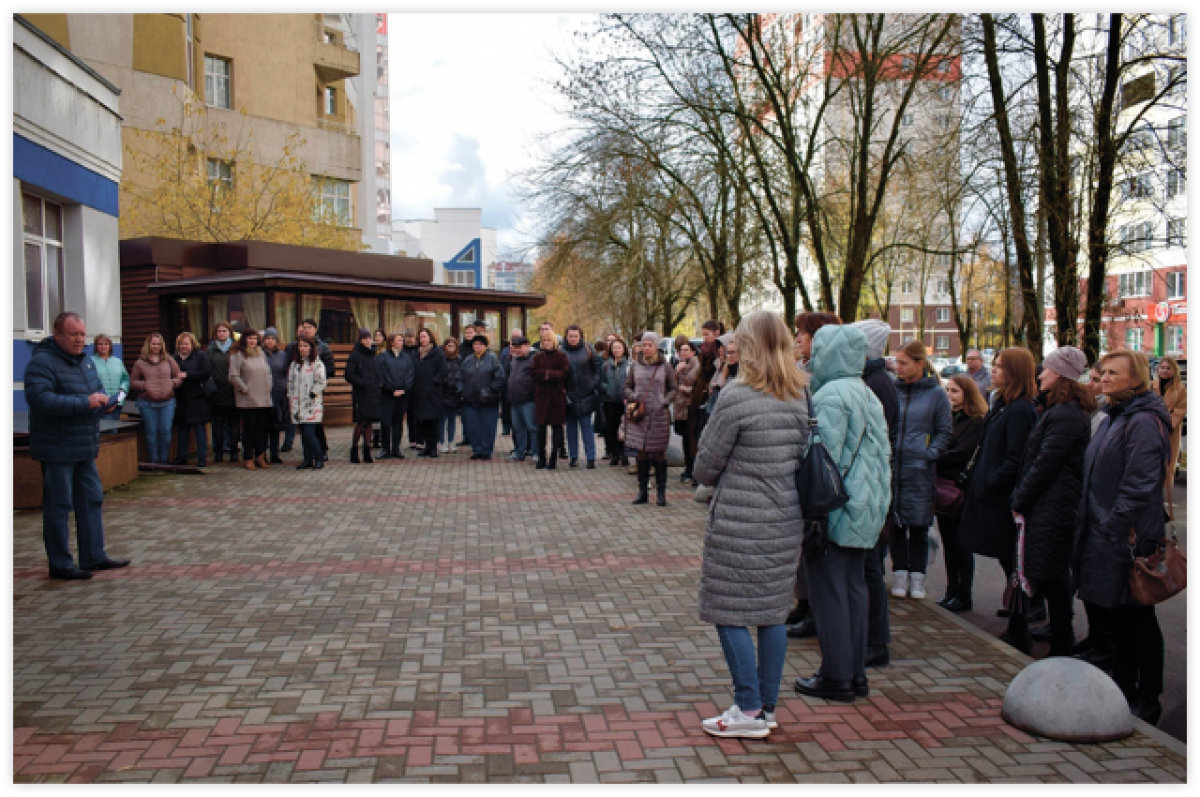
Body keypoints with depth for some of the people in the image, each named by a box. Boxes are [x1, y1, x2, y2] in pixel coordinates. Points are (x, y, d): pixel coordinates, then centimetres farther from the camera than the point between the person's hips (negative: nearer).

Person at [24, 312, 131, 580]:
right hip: (56, 449, -9)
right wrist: (85, 402, -29)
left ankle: (94, 556, 24)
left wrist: (104, 402, 1)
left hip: (85, 447, 9)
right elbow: (39, 398, -28)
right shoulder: (42, 362, -15)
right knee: (58, 506, 0)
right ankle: (60, 565, 9)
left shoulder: (85, 361, 11)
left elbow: (98, 388, 25)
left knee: (92, 499, 13)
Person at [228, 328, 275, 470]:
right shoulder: (238, 355, -4)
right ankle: (248, 459, 5)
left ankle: (260, 457, 14)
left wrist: (268, 387, 11)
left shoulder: (261, 354, 16)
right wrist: (245, 389, -10)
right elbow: (233, 377, -10)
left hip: (264, 400, 6)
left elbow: (268, 372, 23)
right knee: (249, 429, -2)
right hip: (247, 400, -6)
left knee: (262, 428, 7)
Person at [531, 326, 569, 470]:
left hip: (557, 395, -2)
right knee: (541, 426, 2)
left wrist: (548, 374, -14)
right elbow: (533, 372, -1)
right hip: (541, 395, 2)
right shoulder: (538, 356, 11)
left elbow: (564, 373, -8)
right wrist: (547, 374, -14)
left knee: (557, 425, -2)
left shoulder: (561, 356, 4)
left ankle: (553, 458, 2)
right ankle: (541, 458, 9)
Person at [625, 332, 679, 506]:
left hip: (659, 416, -2)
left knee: (659, 453, 1)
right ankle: (643, 492, 14)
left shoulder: (666, 367, 2)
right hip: (639, 416, 3)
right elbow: (627, 387, 16)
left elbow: (674, 389, 6)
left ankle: (661, 492, 10)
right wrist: (632, 396, -5)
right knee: (641, 453, 6)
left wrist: (665, 401, -12)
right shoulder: (635, 366, 9)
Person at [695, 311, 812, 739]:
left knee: (728, 613, 4)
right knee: (773, 612, 14)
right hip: (786, 521, 7)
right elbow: (803, 459, 9)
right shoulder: (801, 399, 4)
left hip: (738, 523, -7)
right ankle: (767, 707, 23)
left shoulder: (737, 397, -15)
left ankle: (749, 711, 7)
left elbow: (706, 467, -9)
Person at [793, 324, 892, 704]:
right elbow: (884, 455, 16)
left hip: (835, 511, -9)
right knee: (855, 587, 14)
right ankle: (856, 674, 22)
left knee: (829, 591, 0)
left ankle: (837, 678, 7)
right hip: (866, 511, 9)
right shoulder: (869, 395, 12)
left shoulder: (830, 395, -16)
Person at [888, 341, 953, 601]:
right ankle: (900, 573, 16)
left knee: (919, 523, 4)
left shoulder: (936, 393, 0)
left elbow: (945, 431, 6)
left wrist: (931, 452, -6)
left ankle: (917, 575, 15)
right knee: (896, 522, 5)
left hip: (920, 468, -2)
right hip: (893, 465, 2)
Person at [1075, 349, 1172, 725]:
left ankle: (1146, 701, 14)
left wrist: (1116, 526, -22)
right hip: (1101, 535, 10)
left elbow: (1139, 486, -22)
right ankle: (1123, 687, 30)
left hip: (1126, 537, -10)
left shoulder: (1143, 422, -16)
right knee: (1108, 611, 17)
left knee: (1135, 620, 1)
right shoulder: (1115, 418, 16)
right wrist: (1085, 519, 17)